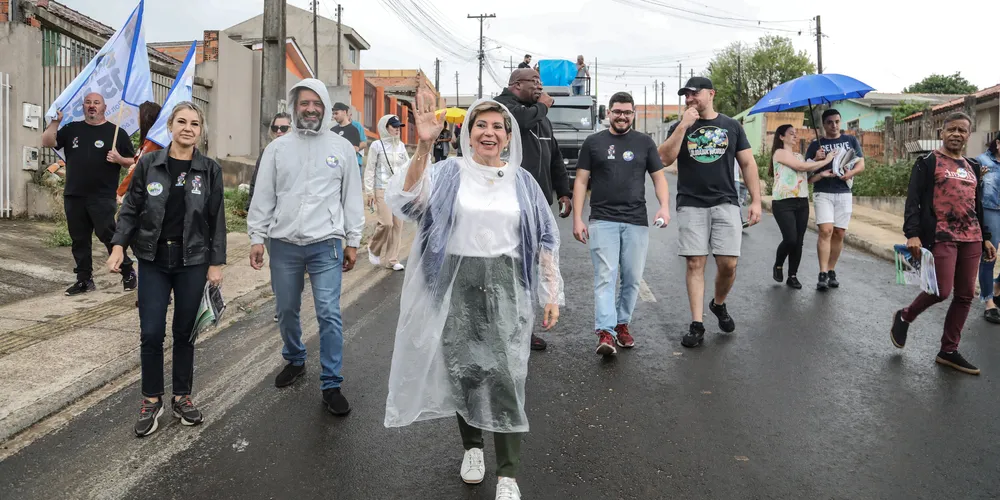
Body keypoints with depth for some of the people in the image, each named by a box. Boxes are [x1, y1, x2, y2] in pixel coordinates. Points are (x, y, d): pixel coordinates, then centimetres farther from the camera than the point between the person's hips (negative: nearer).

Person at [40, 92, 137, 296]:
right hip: (73, 196, 5)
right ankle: (84, 280, 17)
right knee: (79, 240, 9)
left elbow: (133, 162, 3)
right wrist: (55, 121, -4)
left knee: (108, 236, -9)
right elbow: (47, 142, 6)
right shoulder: (72, 129, 14)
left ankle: (128, 273, 3)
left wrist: (119, 159, -18)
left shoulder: (116, 132, 3)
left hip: (103, 197, -5)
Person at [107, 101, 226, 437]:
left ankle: (182, 397, 24)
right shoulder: (149, 163, 1)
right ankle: (151, 399, 18)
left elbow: (217, 219, 1)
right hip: (153, 260, 0)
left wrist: (216, 263, -3)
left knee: (184, 332, 8)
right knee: (151, 333, -1)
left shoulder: (210, 170, 0)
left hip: (192, 262, 0)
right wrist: (119, 245, -7)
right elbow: (131, 208, 5)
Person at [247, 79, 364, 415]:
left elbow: (352, 197, 6)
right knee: (287, 310, 14)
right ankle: (295, 360, 39)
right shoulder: (277, 147, 6)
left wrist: (352, 241, 4)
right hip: (283, 244, 2)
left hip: (326, 244, -2)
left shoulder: (342, 147, 4)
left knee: (329, 314, -6)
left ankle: (331, 385, 4)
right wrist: (256, 237, 0)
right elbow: (263, 196, 6)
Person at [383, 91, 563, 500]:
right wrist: (423, 146, -33)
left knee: (505, 375, -3)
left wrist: (552, 293, 5)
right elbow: (407, 200, -20)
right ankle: (472, 446, 35)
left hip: (505, 286, 0)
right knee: (461, 369, 10)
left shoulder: (522, 182, 7)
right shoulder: (449, 173, 0)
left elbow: (544, 239, 10)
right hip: (457, 284, 0)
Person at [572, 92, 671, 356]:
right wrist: (577, 219, -3)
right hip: (603, 220, -2)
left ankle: (622, 323, 23)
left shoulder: (645, 142, 11)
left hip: (636, 222, 2)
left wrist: (664, 206, -9)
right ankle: (606, 333, -15)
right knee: (605, 277, -10)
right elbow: (581, 182, 6)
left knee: (632, 279, 7)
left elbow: (659, 177, 10)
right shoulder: (593, 142, 8)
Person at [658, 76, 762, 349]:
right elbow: (665, 159, -7)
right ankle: (697, 325, 1)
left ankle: (719, 305, 25)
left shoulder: (731, 126, 11)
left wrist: (756, 200, 2)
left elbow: (748, 164, 10)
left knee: (728, 264, -5)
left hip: (726, 203, 1)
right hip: (691, 205, 0)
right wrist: (683, 126, -12)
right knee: (695, 264, -3)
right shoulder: (679, 127, 9)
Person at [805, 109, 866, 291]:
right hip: (822, 193, -3)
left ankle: (831, 271, 15)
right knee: (826, 230, -16)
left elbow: (861, 164, 9)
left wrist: (851, 173, -12)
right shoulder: (815, 145, 8)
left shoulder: (851, 140, 13)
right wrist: (816, 160, -14)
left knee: (839, 234, 4)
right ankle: (823, 274, -17)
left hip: (844, 192, 3)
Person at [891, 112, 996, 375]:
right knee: (942, 290, -13)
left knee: (965, 295, 4)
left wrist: (986, 237, 16)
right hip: (941, 237, -6)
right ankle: (904, 317, 16)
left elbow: (978, 206, 22)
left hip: (971, 238, 6)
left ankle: (948, 351, 13)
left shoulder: (973, 167, 18)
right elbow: (913, 200, -9)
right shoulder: (927, 162, -1)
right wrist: (912, 234, -20)